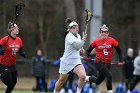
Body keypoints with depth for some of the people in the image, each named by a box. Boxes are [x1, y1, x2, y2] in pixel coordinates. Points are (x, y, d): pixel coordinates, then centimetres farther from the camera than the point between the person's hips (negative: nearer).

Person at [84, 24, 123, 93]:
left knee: (98, 82, 14)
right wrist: (86, 56, -15)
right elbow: (88, 50, 5)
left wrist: (120, 61, -7)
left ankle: (87, 78, 43)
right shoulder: (96, 42, -4)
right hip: (99, 63, -4)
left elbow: (119, 51, 3)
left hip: (107, 64, 4)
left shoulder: (112, 41, -2)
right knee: (109, 76, -25)